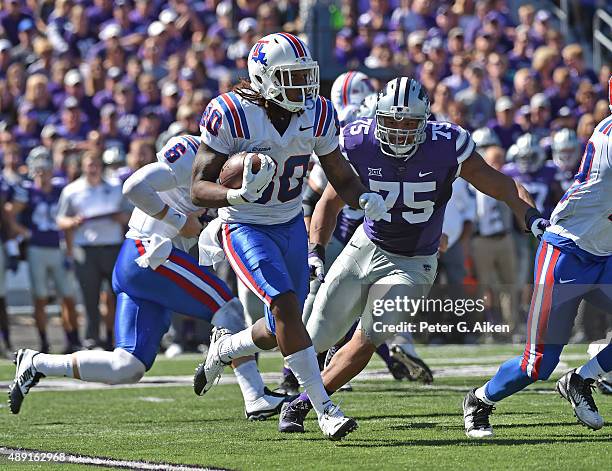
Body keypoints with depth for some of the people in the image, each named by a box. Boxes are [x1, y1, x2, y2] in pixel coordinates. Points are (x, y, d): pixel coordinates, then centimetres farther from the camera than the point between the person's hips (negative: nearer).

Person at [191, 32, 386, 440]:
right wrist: (239, 194, -39)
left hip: (291, 224, 6)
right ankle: (324, 409, -21)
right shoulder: (231, 115, -21)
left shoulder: (318, 115, -6)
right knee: (284, 304, -25)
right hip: (245, 227, -6)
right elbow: (199, 188, -19)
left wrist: (365, 198, -18)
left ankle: (222, 349, 42)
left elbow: (342, 178, 4)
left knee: (279, 332, 10)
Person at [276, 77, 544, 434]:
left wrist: (532, 215, -29)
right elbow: (331, 203, -3)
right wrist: (316, 253, -15)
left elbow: (500, 185, -12)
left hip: (412, 266, -1)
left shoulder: (446, 146, -21)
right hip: (368, 247, 2)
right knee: (317, 338, 3)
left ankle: (302, 404, 5)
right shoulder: (359, 143, -17)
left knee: (366, 342, -12)